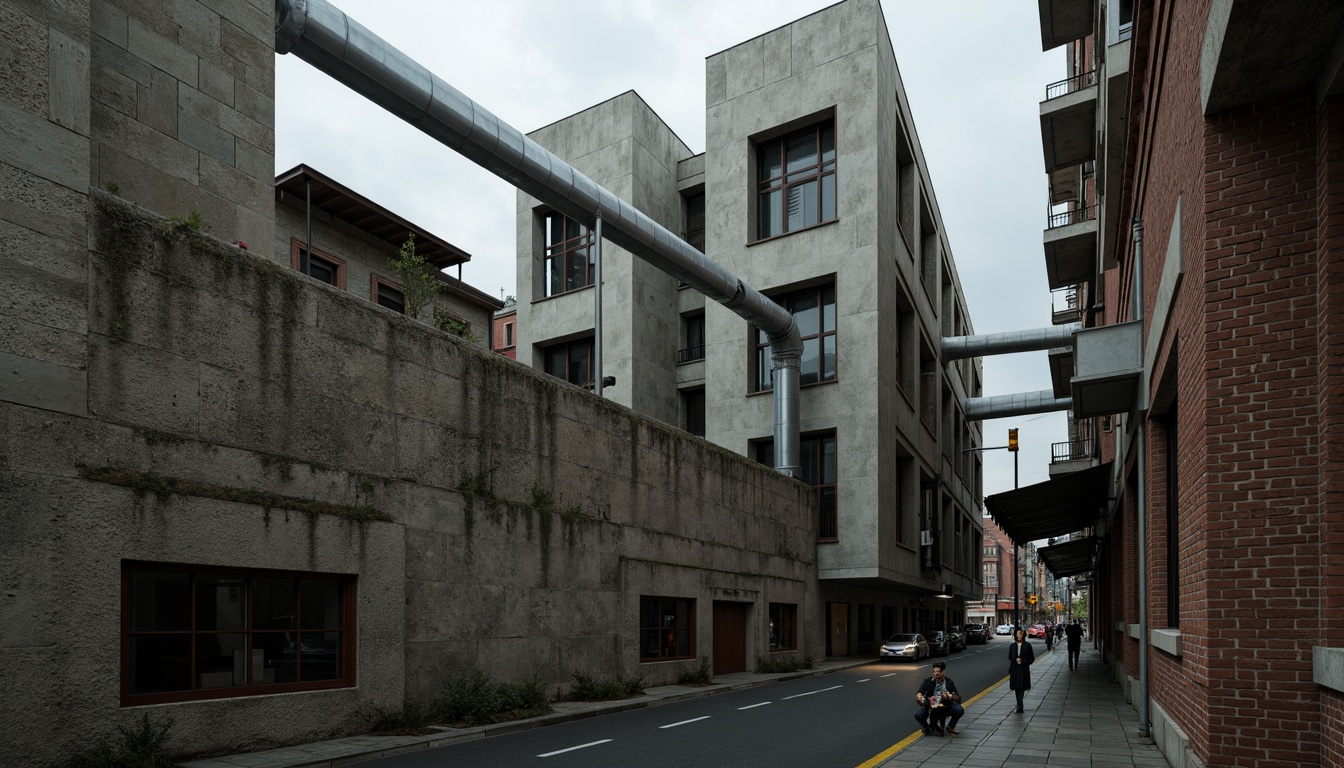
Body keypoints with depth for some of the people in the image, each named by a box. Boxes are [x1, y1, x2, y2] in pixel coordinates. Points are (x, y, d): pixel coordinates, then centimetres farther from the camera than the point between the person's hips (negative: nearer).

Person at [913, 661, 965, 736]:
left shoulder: (949, 682, 0)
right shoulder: (928, 681, -1)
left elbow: (958, 699, -1)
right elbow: (919, 694, -10)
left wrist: (951, 696, -23)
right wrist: (919, 697, -34)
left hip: (945, 707, 1)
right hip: (930, 707, 0)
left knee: (959, 710, -27)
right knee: (918, 715, -28)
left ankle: (950, 727, 2)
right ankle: (928, 729, 4)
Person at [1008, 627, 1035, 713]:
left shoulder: (1027, 645, -1)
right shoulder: (1012, 646, 7)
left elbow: (1032, 658, 1)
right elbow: (1010, 658, 14)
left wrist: (1023, 661, -11)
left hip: (1024, 670, -3)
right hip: (1015, 670, 3)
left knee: (1021, 688, -10)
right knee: (1017, 688, 6)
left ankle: (1019, 706, -12)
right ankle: (1020, 706, 17)